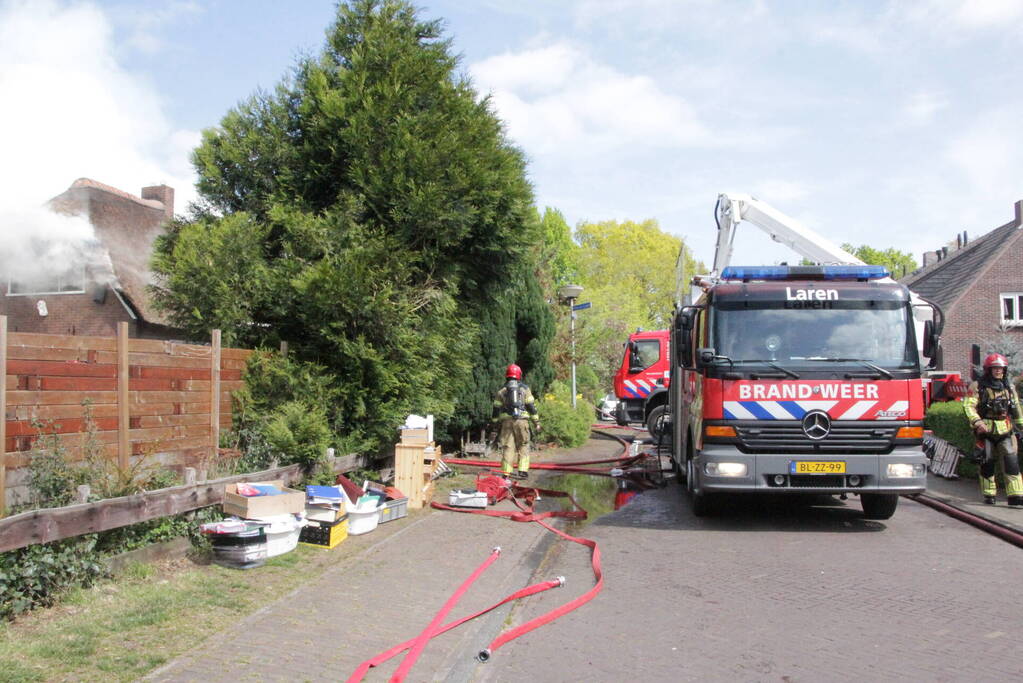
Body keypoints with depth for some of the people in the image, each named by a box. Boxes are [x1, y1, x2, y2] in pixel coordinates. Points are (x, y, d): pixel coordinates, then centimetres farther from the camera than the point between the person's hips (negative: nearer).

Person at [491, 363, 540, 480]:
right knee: (523, 446, 7)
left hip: (506, 421, 1)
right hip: (522, 420, -1)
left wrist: (496, 424, 16)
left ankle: (506, 472, -2)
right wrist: (536, 422, 6)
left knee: (508, 447, 3)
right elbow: (531, 406, 2)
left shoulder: (501, 391, 9)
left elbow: (496, 409, 9)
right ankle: (522, 470, -1)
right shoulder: (524, 389, 6)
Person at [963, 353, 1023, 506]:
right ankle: (989, 495, 17)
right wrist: (977, 422, -26)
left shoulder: (1009, 387, 11)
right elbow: (968, 405, -13)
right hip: (986, 431, -2)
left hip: (1005, 430, 3)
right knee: (987, 463, 5)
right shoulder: (978, 386, -3)